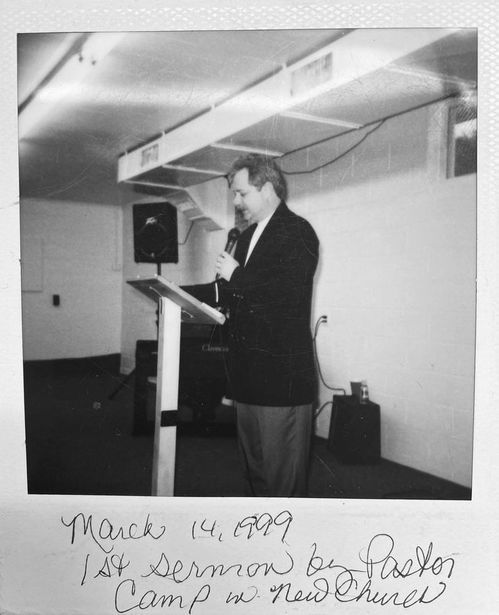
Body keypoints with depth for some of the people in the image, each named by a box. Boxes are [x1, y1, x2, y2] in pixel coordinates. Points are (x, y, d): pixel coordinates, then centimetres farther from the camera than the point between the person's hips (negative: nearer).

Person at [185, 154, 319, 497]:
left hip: (282, 376, -9)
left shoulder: (298, 232, -10)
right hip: (249, 373, 9)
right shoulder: (249, 235, 17)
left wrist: (236, 276, -14)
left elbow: (289, 296, -22)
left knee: (283, 471, 0)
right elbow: (232, 293, 20)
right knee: (254, 465, 19)